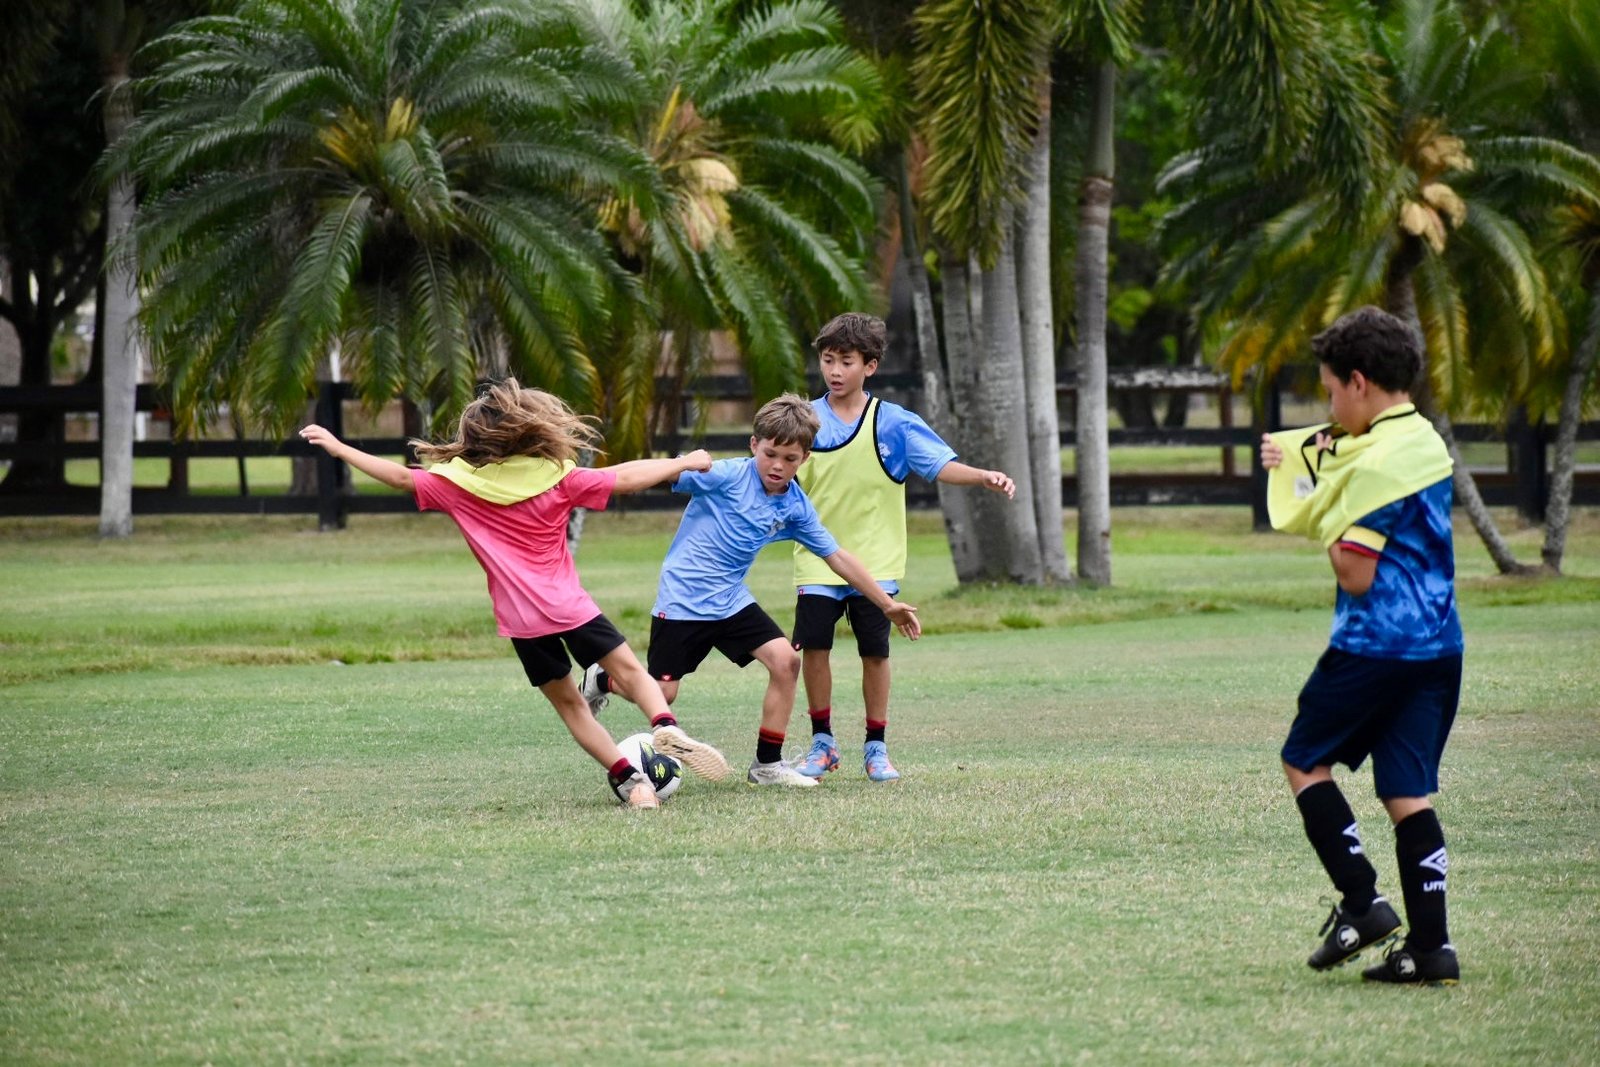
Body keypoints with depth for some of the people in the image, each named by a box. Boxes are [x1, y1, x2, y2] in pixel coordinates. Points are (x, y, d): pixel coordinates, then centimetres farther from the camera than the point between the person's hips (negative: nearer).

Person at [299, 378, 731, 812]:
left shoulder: (458, 484, -2)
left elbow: (400, 477, 4)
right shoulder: (557, 477, -2)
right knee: (629, 669, 9)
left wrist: (338, 448, 13)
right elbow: (628, 478, 4)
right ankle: (666, 726, -19)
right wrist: (684, 463, 18)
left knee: (567, 702, 10)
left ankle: (630, 778, 1)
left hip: (521, 620, 1)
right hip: (569, 607, -1)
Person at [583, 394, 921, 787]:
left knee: (784, 660, -11)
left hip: (731, 601, 5)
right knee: (661, 693, -3)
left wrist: (887, 605, 10)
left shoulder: (795, 507, -1)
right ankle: (601, 681, 31)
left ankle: (768, 765, 1)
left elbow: (838, 558, 8)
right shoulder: (727, 477, -17)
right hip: (682, 600, -5)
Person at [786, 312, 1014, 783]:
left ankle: (876, 748, 15)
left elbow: (940, 464, -11)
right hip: (817, 562, 1)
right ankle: (822, 743, 12)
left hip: (875, 562, -1)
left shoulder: (894, 423, -3)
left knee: (875, 652, 2)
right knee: (813, 646, -4)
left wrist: (983, 476, -27)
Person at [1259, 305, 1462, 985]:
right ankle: (1430, 947, 0)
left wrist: (1324, 508, -2)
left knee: (1305, 759, 9)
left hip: (1376, 644, -8)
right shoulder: (1426, 443, 11)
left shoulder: (1376, 463, -17)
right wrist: (1315, 469, 16)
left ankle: (1361, 902, -1)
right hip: (1438, 646, 8)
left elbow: (1355, 575, -17)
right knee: (1408, 793, 7)